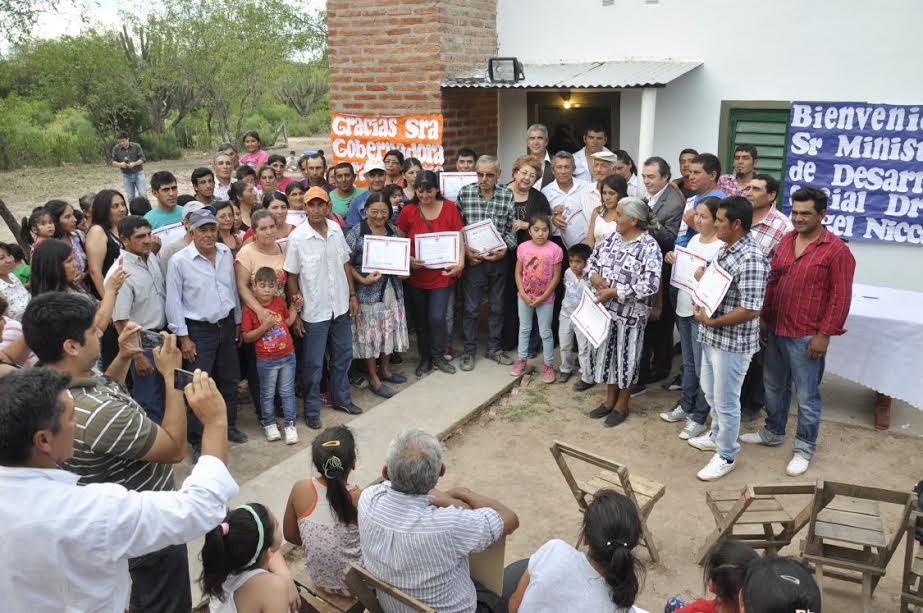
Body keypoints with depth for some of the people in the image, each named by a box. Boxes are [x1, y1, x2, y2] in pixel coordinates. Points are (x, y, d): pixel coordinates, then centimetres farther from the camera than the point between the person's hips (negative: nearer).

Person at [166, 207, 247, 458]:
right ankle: (197, 440, 15)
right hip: (198, 330, -5)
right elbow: (173, 302, -11)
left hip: (226, 325, 5)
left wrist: (237, 321, 15)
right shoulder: (179, 261, -15)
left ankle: (228, 426, 37)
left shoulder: (226, 253, 0)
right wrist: (183, 337, -11)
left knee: (229, 380, 17)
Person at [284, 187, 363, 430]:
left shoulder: (336, 229, -1)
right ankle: (312, 410, 21)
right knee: (314, 364, 6)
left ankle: (341, 398, 36)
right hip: (314, 311, -5)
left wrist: (352, 295, 8)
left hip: (340, 307, 5)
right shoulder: (297, 237, -14)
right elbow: (291, 277, -8)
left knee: (343, 355, 18)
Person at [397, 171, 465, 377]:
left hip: (442, 274, -1)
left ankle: (438, 356, 21)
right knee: (421, 319, 11)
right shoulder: (408, 211, -4)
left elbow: (459, 238, -2)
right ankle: (424, 359, 30)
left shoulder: (449, 207, -4)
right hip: (417, 275, 1)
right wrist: (408, 259, -13)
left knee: (437, 318, -4)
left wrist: (460, 261, -16)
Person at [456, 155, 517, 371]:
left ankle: (494, 348, 30)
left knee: (497, 307, 14)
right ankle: (469, 351, 23)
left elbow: (511, 228, 2)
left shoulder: (508, 195, -5)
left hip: (498, 260, 2)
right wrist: (464, 250, -12)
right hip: (473, 259, -1)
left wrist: (505, 248, -14)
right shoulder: (464, 193, -6)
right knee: (471, 308, 8)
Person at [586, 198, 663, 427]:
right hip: (605, 308, 6)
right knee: (606, 352, 16)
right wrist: (594, 277, -10)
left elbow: (650, 285, -24)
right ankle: (610, 399, 34)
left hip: (630, 314, -6)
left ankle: (622, 405, 25)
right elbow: (592, 261, 13)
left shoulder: (649, 247, -16)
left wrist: (614, 292, -23)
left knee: (626, 357, 7)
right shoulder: (611, 238, 4)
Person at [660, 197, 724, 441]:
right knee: (688, 364, 20)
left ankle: (699, 418, 14)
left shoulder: (722, 247, -15)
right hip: (683, 308, 8)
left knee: (702, 368, 3)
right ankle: (685, 406, 34)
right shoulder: (693, 239, 9)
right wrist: (674, 261, 0)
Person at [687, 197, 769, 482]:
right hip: (712, 336, 10)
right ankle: (718, 435, 46)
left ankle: (726, 456, 24)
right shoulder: (725, 249, 5)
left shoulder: (751, 259, -25)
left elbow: (751, 310, -27)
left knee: (726, 401, 6)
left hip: (733, 342, -9)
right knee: (710, 390, 25)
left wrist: (710, 321, -21)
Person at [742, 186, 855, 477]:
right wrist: (764, 317, 11)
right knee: (774, 386, 21)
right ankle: (773, 432, 40)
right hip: (776, 330, 7)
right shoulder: (786, 241, 7)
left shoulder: (837, 250, -13)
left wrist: (824, 334, -15)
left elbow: (841, 297, -13)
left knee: (807, 396, 5)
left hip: (806, 337, -7)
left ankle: (804, 448, 21)